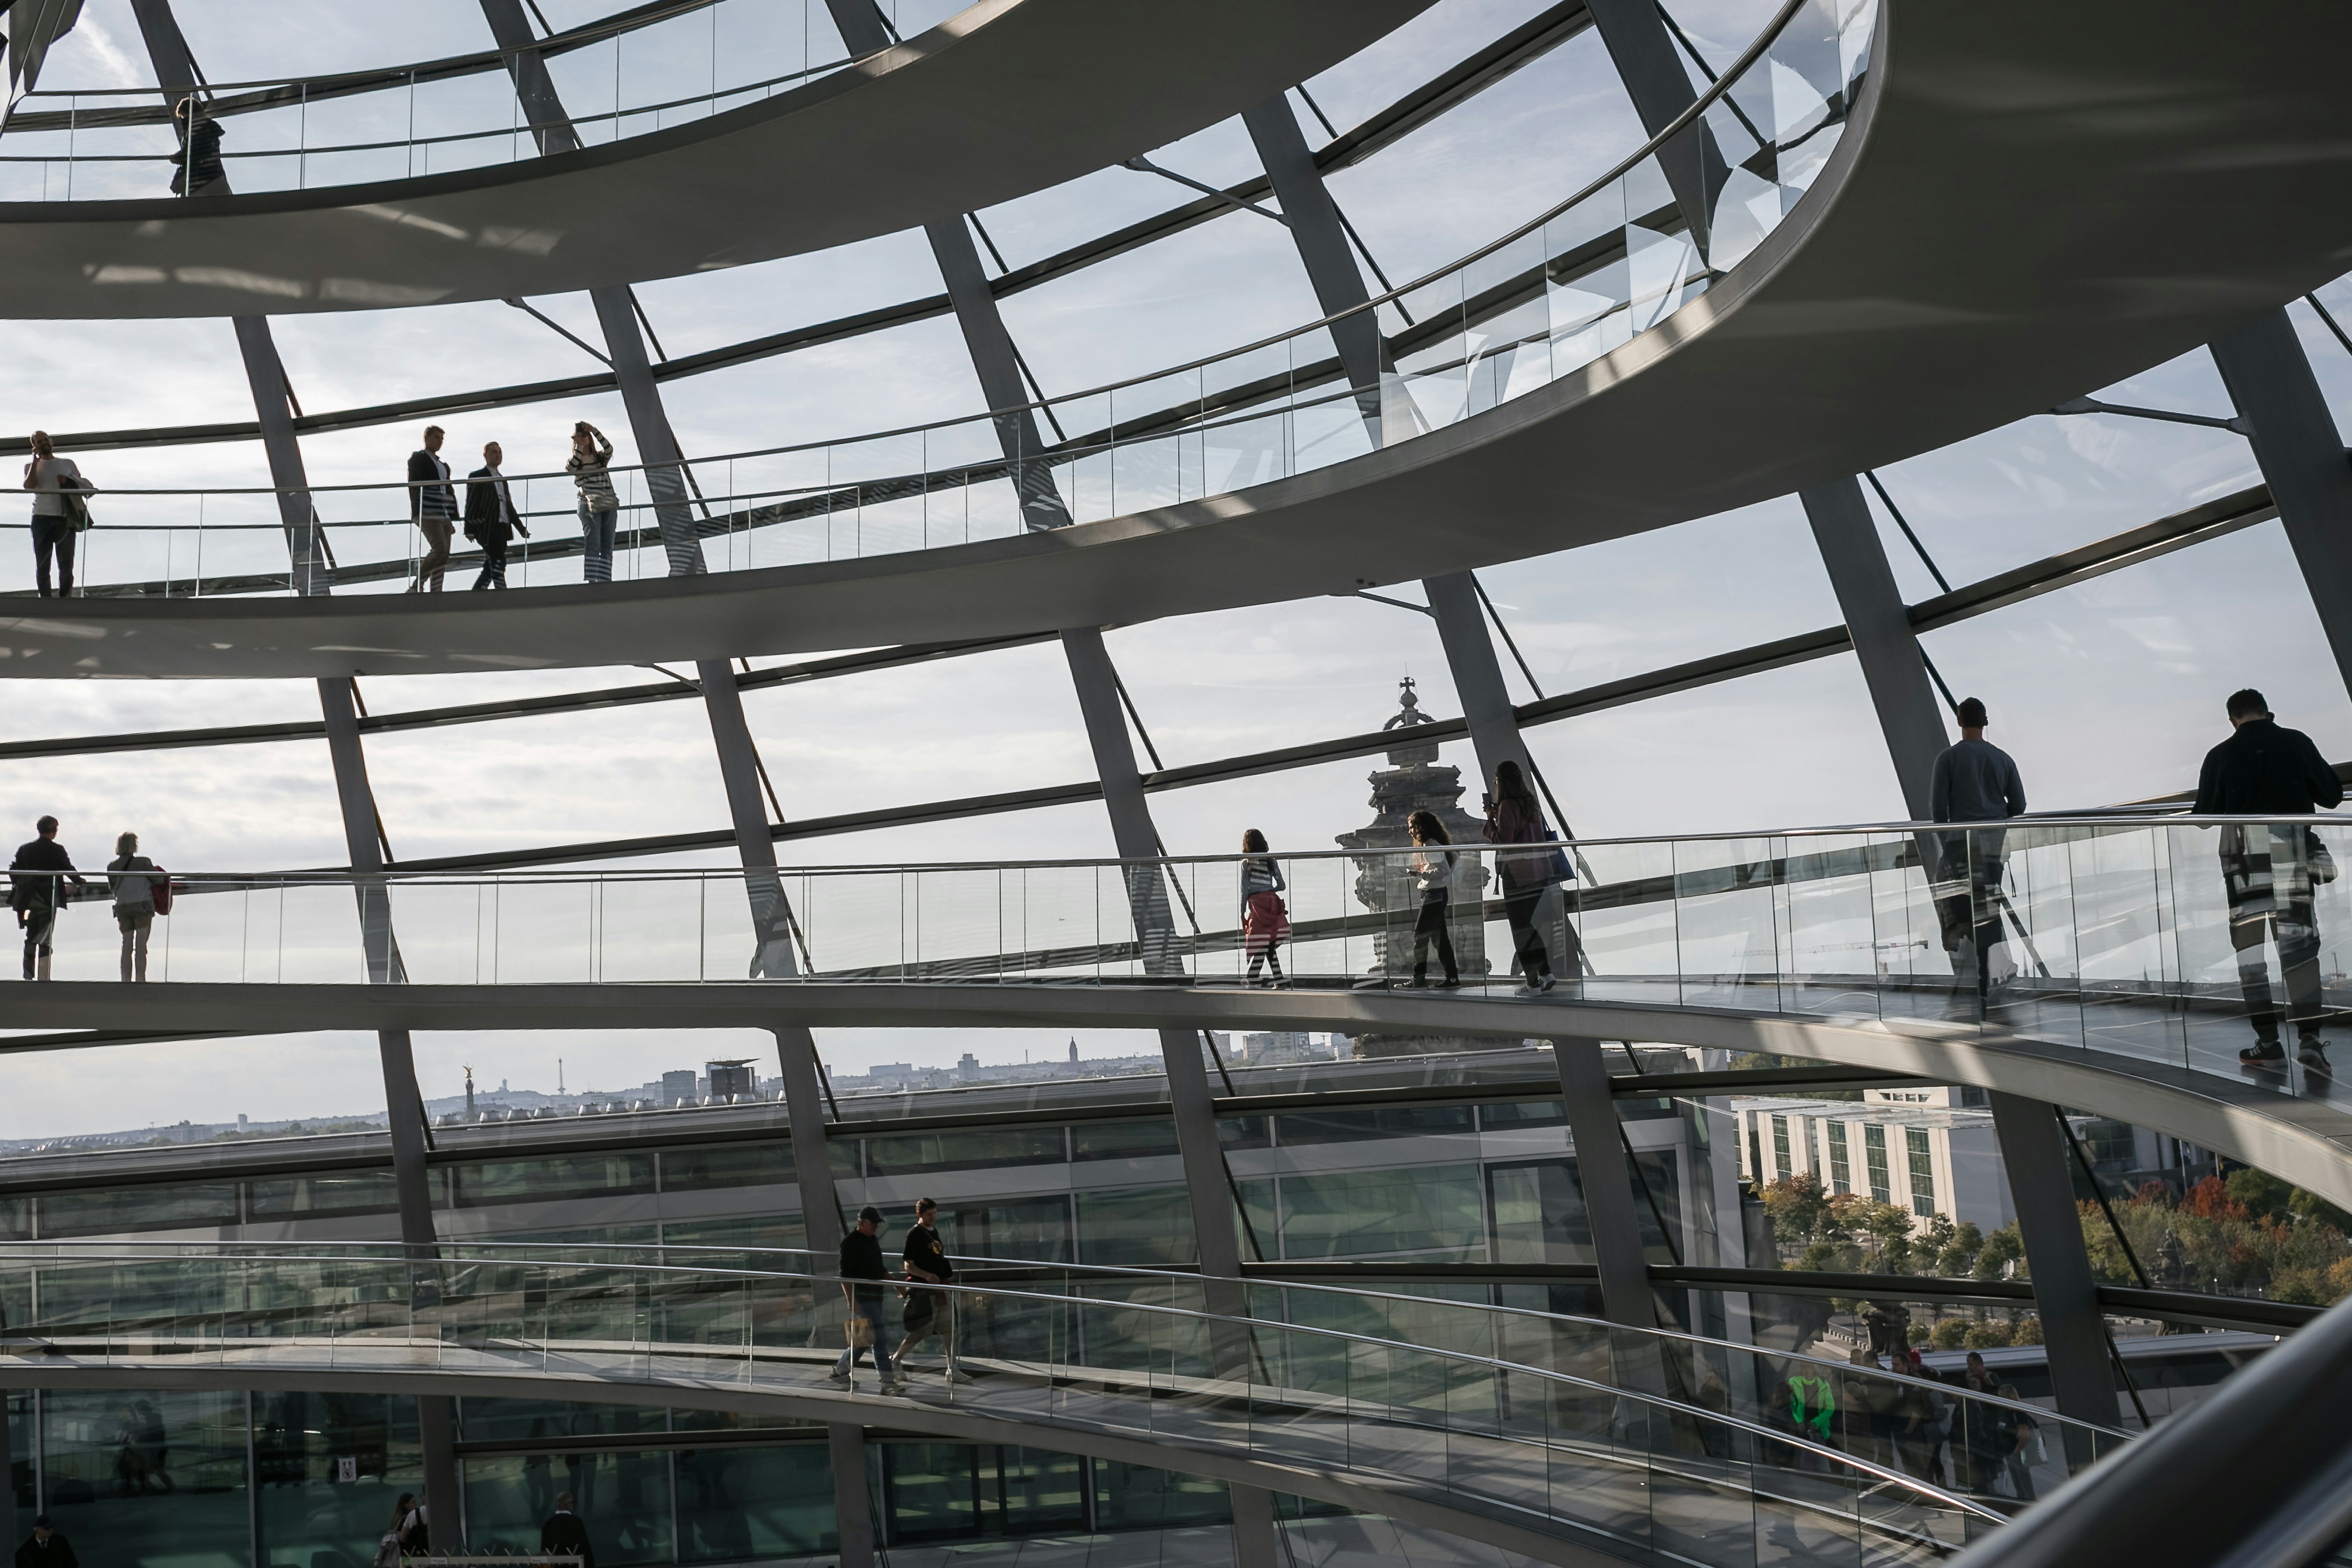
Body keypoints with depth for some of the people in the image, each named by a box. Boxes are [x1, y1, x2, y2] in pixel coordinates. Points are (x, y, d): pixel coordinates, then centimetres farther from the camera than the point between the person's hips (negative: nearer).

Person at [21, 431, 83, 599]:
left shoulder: (68, 463, 15)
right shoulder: (32, 466, 13)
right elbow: (29, 486, -6)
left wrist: (68, 481, -7)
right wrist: (35, 460, -3)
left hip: (65, 519, 0)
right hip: (41, 519, 0)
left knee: (66, 564, -4)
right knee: (42, 565, -1)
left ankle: (65, 599, -1)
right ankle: (45, 600, 1)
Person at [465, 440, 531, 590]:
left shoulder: (502, 479, 22)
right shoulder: (477, 477, -1)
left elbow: (509, 506, 25)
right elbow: (471, 504, -7)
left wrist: (521, 529, 21)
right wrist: (469, 529, -14)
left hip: (502, 529, 8)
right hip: (487, 529, -8)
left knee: (490, 569, 8)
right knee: (498, 564, -14)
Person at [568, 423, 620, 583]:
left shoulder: (601, 457, 17)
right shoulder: (573, 460, 14)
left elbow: (609, 448, -3)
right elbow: (570, 469, -8)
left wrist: (594, 431, -12)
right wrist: (578, 446, -6)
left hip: (609, 504, 3)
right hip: (589, 505, -3)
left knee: (607, 547, 0)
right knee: (592, 544, -17)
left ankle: (605, 581, -1)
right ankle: (591, 580, -25)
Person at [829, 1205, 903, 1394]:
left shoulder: (873, 1240, 15)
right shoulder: (851, 1242, -12)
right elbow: (845, 1274, -17)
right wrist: (851, 1300, -23)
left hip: (875, 1296, 9)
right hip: (862, 1298, -9)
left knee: (865, 1338, 14)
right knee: (880, 1338, -11)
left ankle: (840, 1371, 28)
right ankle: (888, 1382, -10)